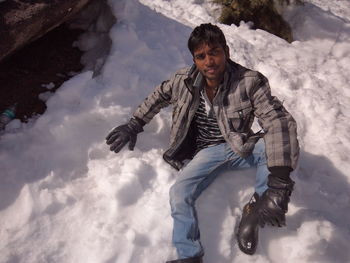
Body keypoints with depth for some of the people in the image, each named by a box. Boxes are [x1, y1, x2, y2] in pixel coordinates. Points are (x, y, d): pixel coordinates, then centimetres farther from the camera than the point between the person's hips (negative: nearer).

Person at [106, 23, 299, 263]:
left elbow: (279, 122, -33)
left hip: (240, 148, -2)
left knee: (273, 147, -32)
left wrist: (279, 182, -45)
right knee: (179, 193, -19)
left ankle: (255, 210, -12)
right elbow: (159, 96, 11)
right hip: (209, 152, 2)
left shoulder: (250, 82, -22)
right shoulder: (184, 80, -11)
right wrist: (134, 125, 8)